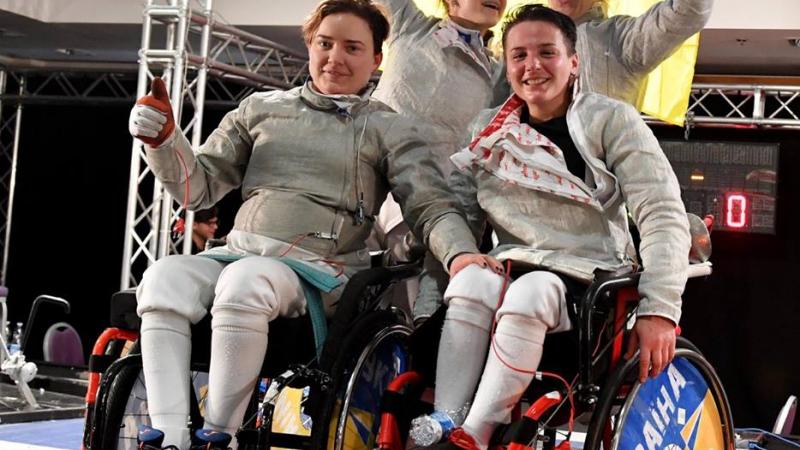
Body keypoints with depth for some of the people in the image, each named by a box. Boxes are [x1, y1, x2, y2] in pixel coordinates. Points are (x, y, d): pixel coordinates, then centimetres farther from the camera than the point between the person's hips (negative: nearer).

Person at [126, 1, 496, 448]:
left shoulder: (390, 130, 10)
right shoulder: (261, 108, 18)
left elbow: (433, 206, 1)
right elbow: (201, 185, 17)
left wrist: (460, 254, -20)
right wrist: (164, 140, -3)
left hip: (320, 270, -3)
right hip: (238, 252, 4)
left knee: (244, 281, -36)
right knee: (165, 278, -28)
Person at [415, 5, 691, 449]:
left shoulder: (611, 120, -1)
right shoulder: (487, 130, 12)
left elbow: (664, 215, -9)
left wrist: (660, 308, -20)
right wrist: (456, 251, -12)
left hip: (592, 278, -3)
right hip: (513, 264, 3)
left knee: (531, 291, -36)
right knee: (471, 281, -31)